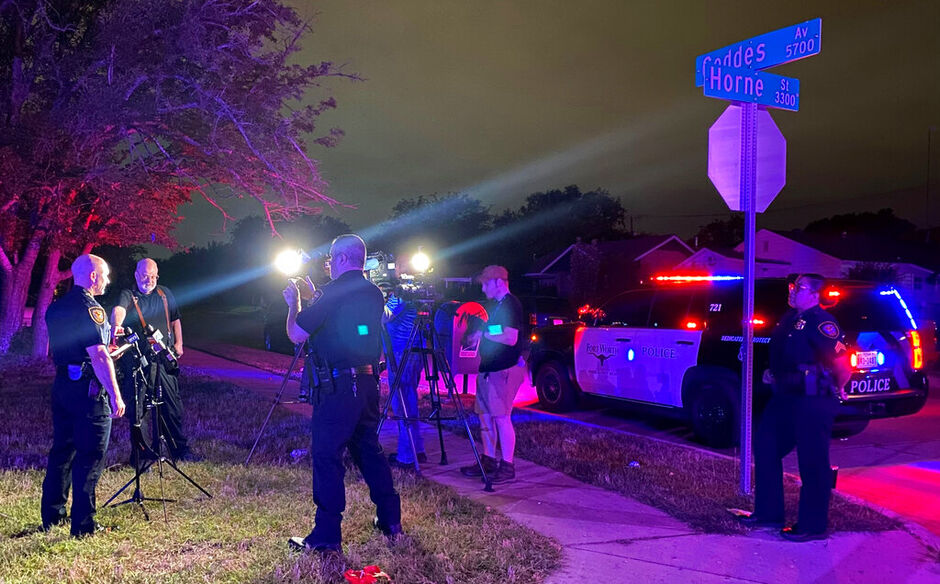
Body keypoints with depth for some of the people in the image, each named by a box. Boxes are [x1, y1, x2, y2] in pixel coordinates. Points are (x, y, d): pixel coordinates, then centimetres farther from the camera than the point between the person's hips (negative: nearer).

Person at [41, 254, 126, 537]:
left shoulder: (56, 307, 12)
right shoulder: (90, 309, -15)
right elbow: (98, 356, -22)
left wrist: (105, 344, 27)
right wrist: (115, 396, -22)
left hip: (61, 384, 9)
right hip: (88, 389, -9)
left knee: (61, 450, 17)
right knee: (90, 457, -2)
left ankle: (51, 516, 25)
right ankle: (83, 524, 1)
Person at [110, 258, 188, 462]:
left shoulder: (164, 294, 13)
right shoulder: (128, 296, -2)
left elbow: (175, 319, 23)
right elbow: (119, 310, -25)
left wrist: (178, 343, 15)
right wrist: (116, 326, -46)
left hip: (164, 359, 4)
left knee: (173, 406, 8)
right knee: (137, 408, -2)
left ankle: (181, 451, 19)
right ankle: (141, 455, 9)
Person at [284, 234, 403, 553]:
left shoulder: (333, 293, -12)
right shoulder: (374, 294, 10)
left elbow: (296, 334, -8)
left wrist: (294, 303, 9)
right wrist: (315, 294, 28)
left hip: (337, 387, -8)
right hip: (368, 383, 8)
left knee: (326, 457, -2)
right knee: (369, 449, 18)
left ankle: (327, 536, 1)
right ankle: (391, 521, 24)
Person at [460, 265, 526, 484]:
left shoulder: (510, 304, -12)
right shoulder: (493, 305, 18)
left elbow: (510, 339, -20)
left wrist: (483, 334, -10)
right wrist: (477, 336, 9)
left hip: (505, 369, -10)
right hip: (488, 368, 10)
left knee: (501, 417, -8)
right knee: (485, 415, 12)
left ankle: (507, 466, -3)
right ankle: (489, 460, 21)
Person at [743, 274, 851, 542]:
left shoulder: (821, 323, -17)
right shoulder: (790, 318, 12)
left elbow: (843, 367, -21)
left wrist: (834, 390, -7)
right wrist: (774, 375, 15)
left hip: (812, 402, -10)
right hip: (786, 397, 10)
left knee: (812, 463, 0)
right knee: (765, 446, 14)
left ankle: (813, 525, 12)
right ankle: (768, 512, 26)